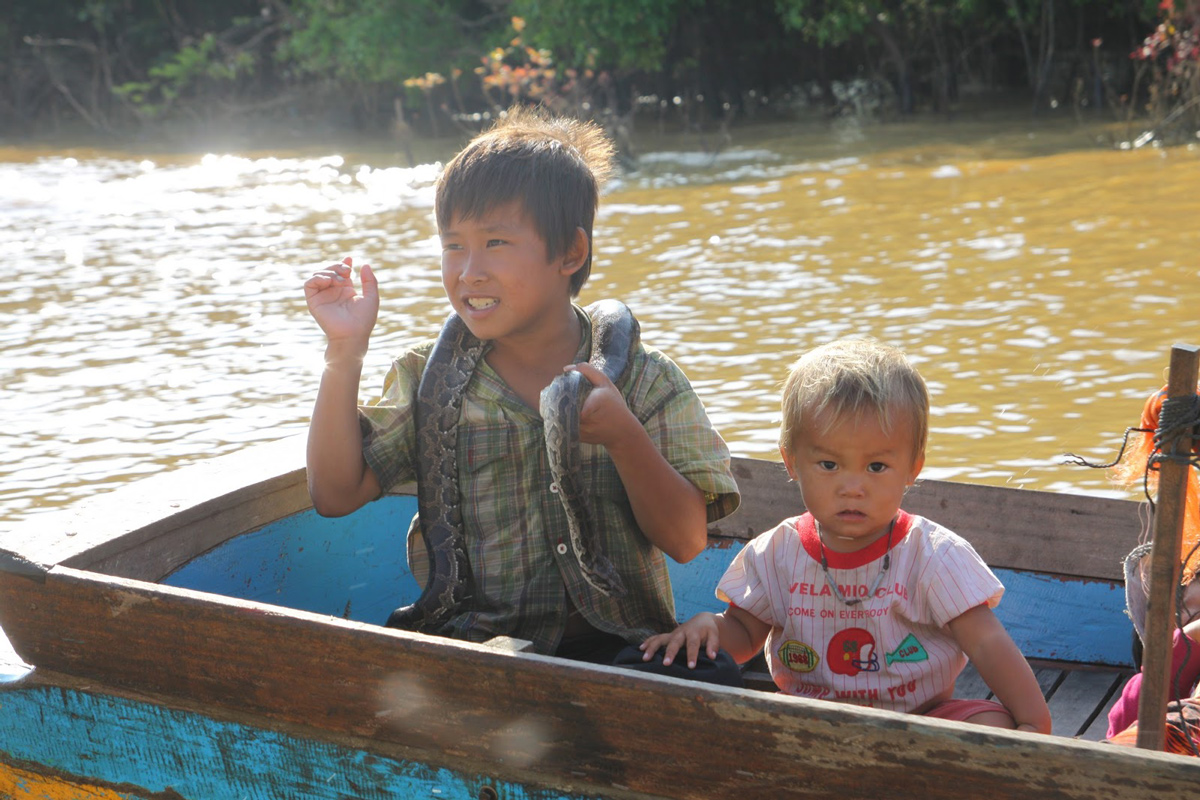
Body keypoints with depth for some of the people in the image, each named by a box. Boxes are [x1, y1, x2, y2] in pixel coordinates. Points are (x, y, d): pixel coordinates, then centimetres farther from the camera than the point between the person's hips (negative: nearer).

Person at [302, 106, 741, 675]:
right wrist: (345, 350, -4)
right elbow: (335, 494, 2)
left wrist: (623, 436, -20)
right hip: (465, 643, 1)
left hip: (611, 645, -1)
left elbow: (686, 540, -4)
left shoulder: (644, 382, 0)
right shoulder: (428, 378, 7)